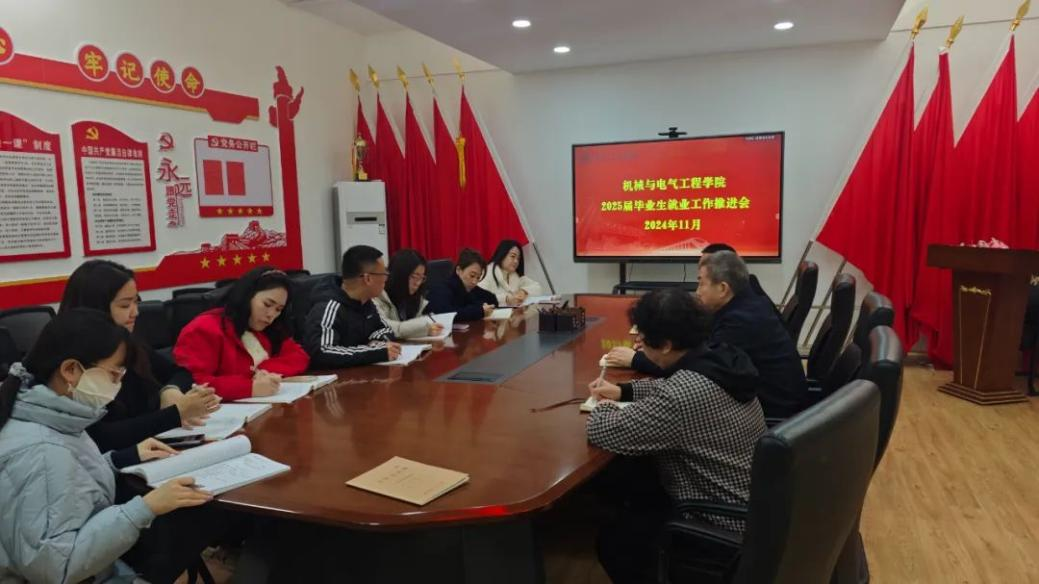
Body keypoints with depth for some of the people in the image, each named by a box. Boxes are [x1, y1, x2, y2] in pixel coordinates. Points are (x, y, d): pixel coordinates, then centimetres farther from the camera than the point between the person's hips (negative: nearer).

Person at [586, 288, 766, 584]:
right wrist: (622, 391, 6)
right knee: (635, 484, 24)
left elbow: (602, 432, -29)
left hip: (725, 524, -9)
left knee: (613, 541, 6)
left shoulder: (684, 395, -34)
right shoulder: (719, 357, -5)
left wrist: (604, 407, -7)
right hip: (748, 503, 9)